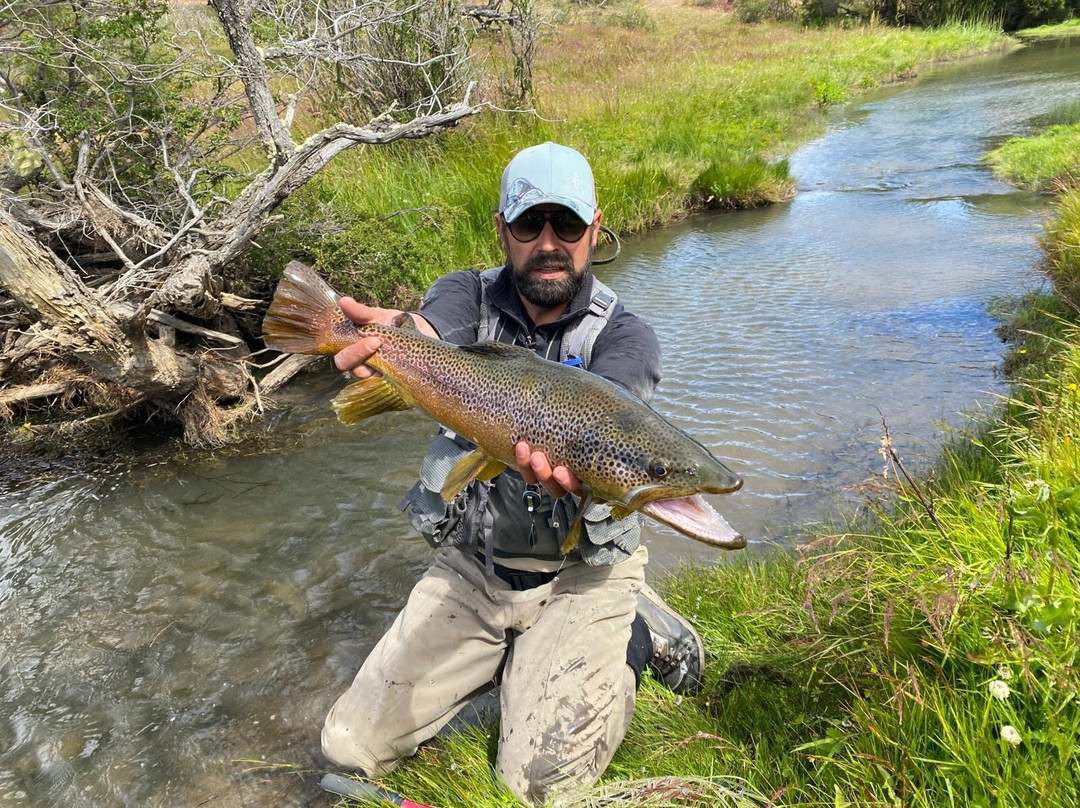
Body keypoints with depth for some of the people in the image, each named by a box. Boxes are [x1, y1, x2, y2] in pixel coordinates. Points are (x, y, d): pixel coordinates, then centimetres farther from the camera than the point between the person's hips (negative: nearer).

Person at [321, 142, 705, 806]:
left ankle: (634, 635, 13)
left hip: (580, 574, -3)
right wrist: (390, 337, -52)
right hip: (471, 564, 4)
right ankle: (510, 658, 25)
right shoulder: (469, 297, -3)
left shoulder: (624, 337, -10)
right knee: (351, 746, 5)